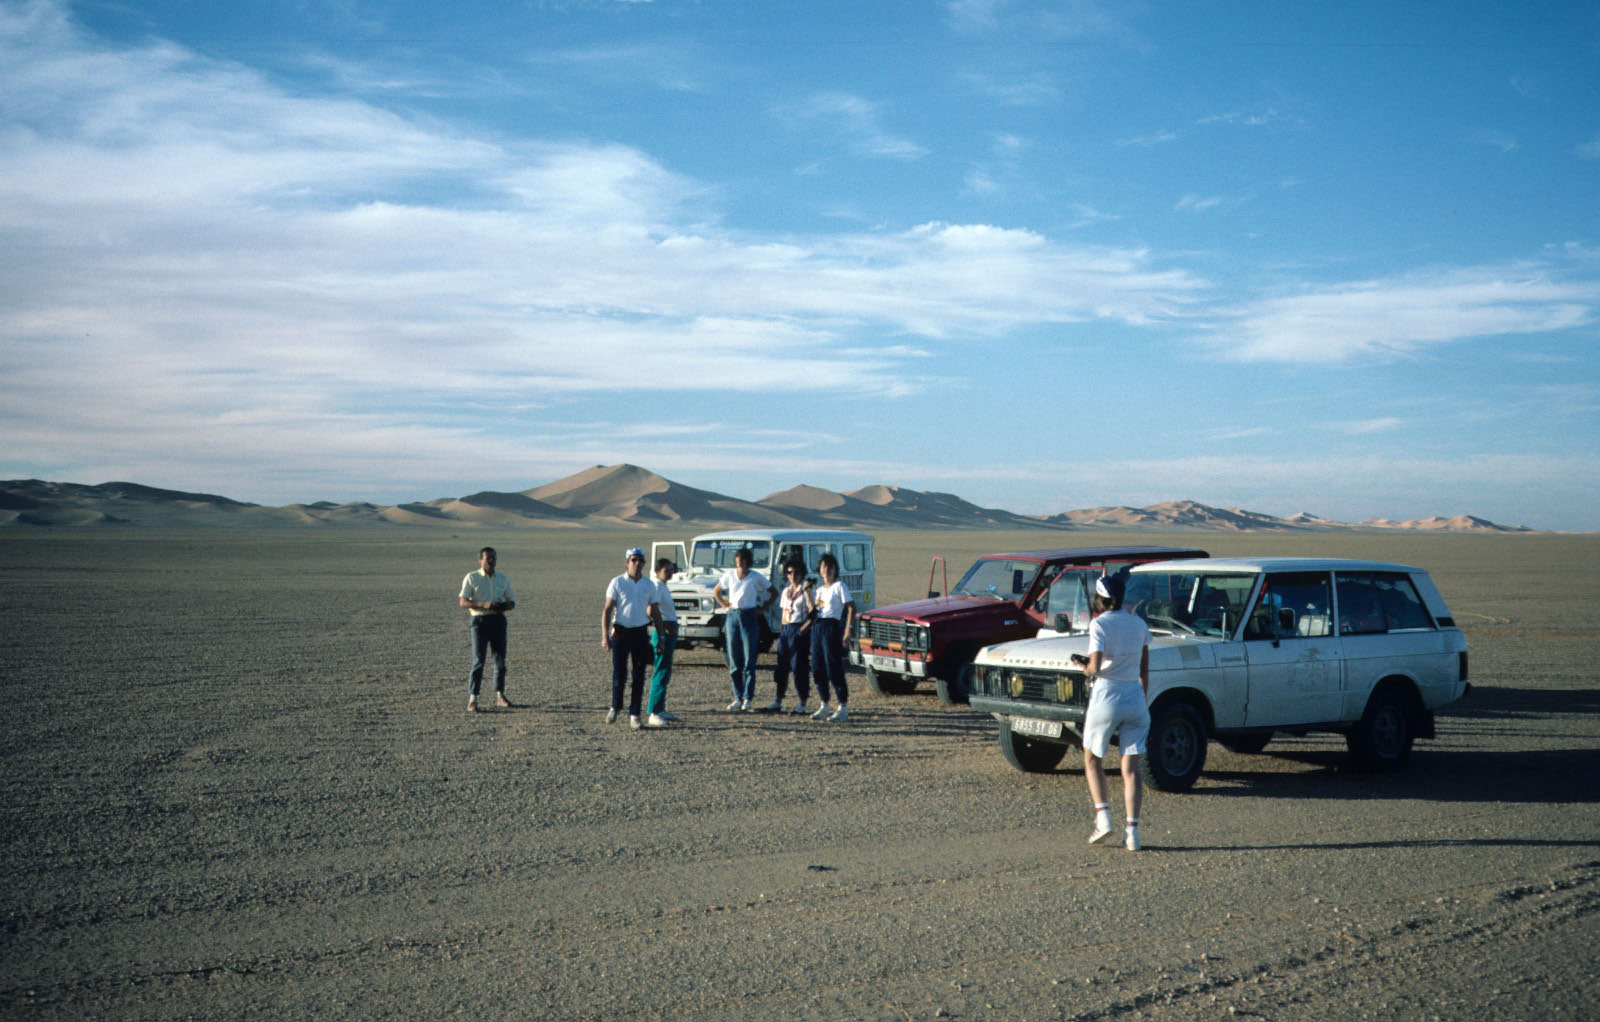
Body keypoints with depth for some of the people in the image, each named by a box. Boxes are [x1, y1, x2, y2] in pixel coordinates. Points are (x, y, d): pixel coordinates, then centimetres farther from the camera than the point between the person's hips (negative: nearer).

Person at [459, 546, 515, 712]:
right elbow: (463, 603, -7)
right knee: (478, 660, -11)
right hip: (479, 620, -4)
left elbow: (512, 602, 16)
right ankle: (472, 699, -10)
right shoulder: (471, 578, 0)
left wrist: (503, 606, -8)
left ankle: (500, 696, 20)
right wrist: (484, 604, -21)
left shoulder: (503, 578, 13)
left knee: (500, 659, 7)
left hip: (498, 620, 4)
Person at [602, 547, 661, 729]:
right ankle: (615, 706, 23)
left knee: (639, 675, 1)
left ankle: (634, 715, 8)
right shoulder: (617, 582, -3)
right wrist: (605, 635, -13)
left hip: (641, 633, 3)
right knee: (619, 672, -2)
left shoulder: (649, 584, 7)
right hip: (621, 632, -3)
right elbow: (607, 610, -4)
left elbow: (654, 611, 15)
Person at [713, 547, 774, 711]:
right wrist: (725, 606, 10)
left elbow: (774, 593, 7)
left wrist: (763, 609, 1)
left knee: (749, 661, -5)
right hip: (732, 617, 3)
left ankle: (748, 699, -2)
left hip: (749, 618, -3)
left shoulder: (756, 577, -1)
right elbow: (716, 592, 22)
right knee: (734, 662, 4)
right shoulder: (729, 575, 7)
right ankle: (738, 698, 11)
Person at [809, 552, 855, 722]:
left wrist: (847, 631, -17)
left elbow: (851, 608, -11)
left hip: (832, 626, -7)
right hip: (817, 627, 7)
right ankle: (824, 706, 18)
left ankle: (843, 707, -4)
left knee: (834, 669, -8)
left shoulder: (839, 586, -4)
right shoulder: (819, 589, 17)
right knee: (817, 669, 7)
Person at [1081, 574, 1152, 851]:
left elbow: (1095, 668, -18)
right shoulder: (1138, 623, 9)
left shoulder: (1099, 624, -8)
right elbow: (1144, 671, 15)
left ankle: (1102, 815, 1)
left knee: (1092, 760, 15)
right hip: (1135, 698, 4)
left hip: (1106, 697, -4)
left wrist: (1086, 669, 5)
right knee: (1131, 768, 5)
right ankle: (1132, 831, -4)